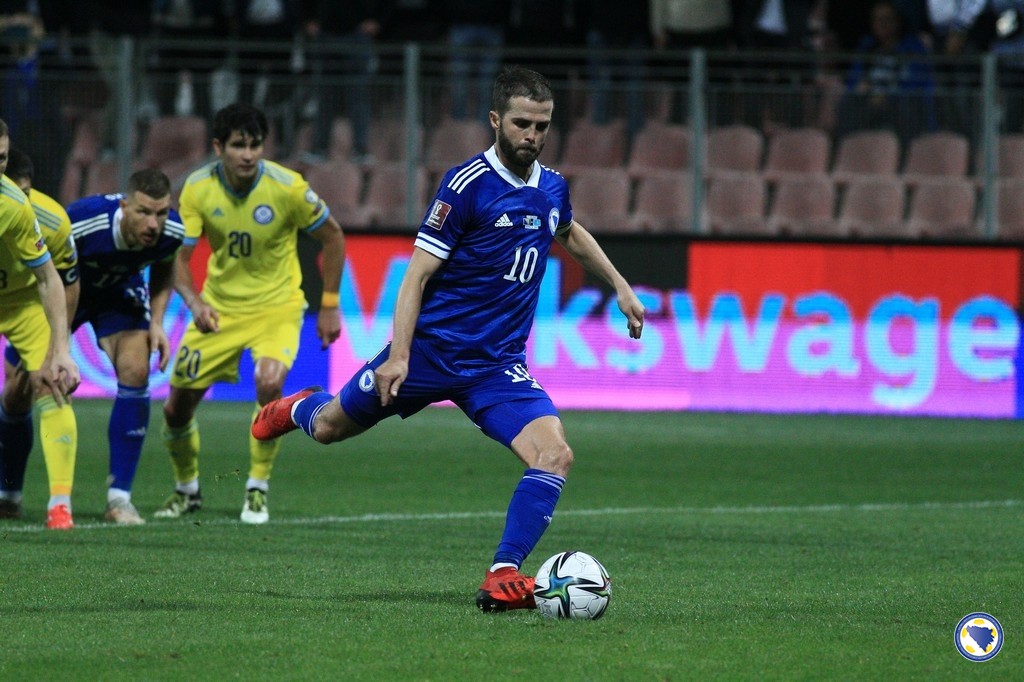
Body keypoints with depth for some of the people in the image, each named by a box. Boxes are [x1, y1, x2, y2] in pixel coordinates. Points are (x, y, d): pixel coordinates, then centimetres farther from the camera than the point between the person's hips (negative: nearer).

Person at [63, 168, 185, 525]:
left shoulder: (172, 232, -26)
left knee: (135, 371, -20)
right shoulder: (79, 224, -40)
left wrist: (156, 322, -13)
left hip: (120, 293, 2)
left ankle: (119, 497, -12)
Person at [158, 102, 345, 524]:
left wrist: (329, 306, -1)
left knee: (270, 383, -30)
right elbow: (178, 255, -8)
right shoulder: (198, 188, -11)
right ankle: (187, 490, 32)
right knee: (177, 406, 2)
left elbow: (332, 238, -2)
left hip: (277, 306, -3)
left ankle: (258, 490, -11)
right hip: (219, 308, 3)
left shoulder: (288, 188, -17)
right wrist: (194, 302, -27)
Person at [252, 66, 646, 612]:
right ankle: (299, 408, 52)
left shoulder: (551, 188, 4)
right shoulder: (467, 184, -15)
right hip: (431, 347, -4)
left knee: (555, 454, -20)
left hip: (497, 364, 4)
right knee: (330, 428, 14)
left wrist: (620, 287, 33)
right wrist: (398, 355, -22)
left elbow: (571, 236, 31)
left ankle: (503, 576, -19)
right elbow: (417, 275, -15)